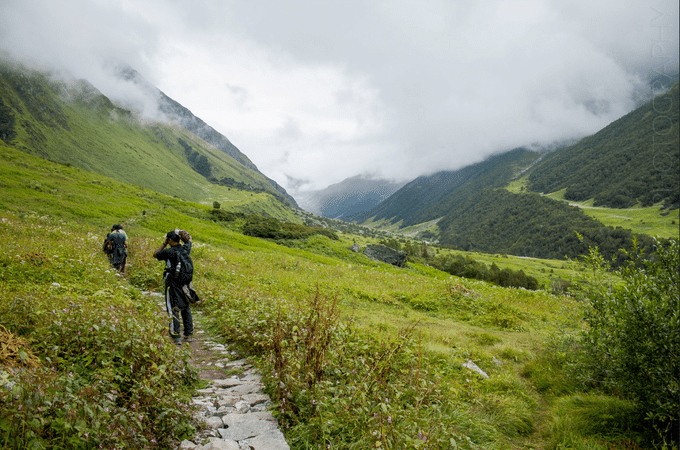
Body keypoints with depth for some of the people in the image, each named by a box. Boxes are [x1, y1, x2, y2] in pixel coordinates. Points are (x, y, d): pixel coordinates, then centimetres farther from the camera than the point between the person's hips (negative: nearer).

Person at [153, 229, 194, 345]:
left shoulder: (168, 252, -15)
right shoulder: (185, 249, -1)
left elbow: (155, 254, 4)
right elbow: (189, 240, 22)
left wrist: (165, 243, 4)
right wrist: (181, 234, 13)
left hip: (172, 284, -5)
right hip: (185, 284, 5)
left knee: (173, 310, 0)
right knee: (186, 309, 15)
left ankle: (176, 337, -2)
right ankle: (188, 335, 21)